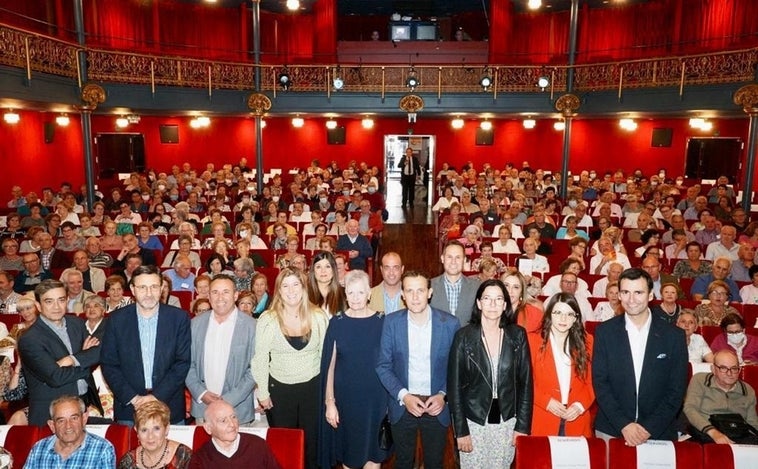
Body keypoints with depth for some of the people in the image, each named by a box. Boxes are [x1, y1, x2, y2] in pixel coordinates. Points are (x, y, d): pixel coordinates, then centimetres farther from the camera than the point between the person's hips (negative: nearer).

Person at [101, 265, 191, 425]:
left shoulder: (179, 318, -5)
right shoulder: (117, 319, -2)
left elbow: (183, 362, -6)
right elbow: (108, 364, -1)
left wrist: (157, 396, -12)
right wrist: (132, 397, -9)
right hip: (128, 407, 1)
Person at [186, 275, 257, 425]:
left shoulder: (251, 326, -9)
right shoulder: (196, 323, 3)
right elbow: (188, 363, 5)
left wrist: (229, 400, -12)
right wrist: (201, 393, -7)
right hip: (201, 406, 3)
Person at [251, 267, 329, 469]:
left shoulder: (318, 316, -7)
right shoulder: (267, 319, -10)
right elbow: (260, 359, -4)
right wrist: (262, 392, -3)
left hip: (313, 386, 1)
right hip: (279, 388, -1)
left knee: (312, 441, 15)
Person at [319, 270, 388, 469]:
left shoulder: (382, 322, -5)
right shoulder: (337, 322, -5)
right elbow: (329, 364, -3)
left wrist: (391, 399, -1)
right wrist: (330, 402, -6)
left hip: (375, 397, 0)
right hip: (345, 397, 0)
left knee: (374, 452, 10)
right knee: (348, 452, 14)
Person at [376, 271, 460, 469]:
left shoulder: (450, 323, -9)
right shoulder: (391, 322, -8)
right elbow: (383, 366, -4)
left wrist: (443, 395, -12)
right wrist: (403, 396, -14)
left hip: (437, 405, 0)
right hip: (402, 405, 1)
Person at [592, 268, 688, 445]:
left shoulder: (674, 336, -2)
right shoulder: (604, 332, -3)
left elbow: (677, 389, -2)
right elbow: (600, 382, -4)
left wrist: (649, 428, -10)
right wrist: (624, 425, -13)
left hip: (659, 433, 0)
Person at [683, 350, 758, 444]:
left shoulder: (748, 391, 19)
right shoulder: (699, 380, 5)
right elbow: (689, 409, -7)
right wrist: (713, 432, -23)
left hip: (737, 437, 4)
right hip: (703, 432, -4)